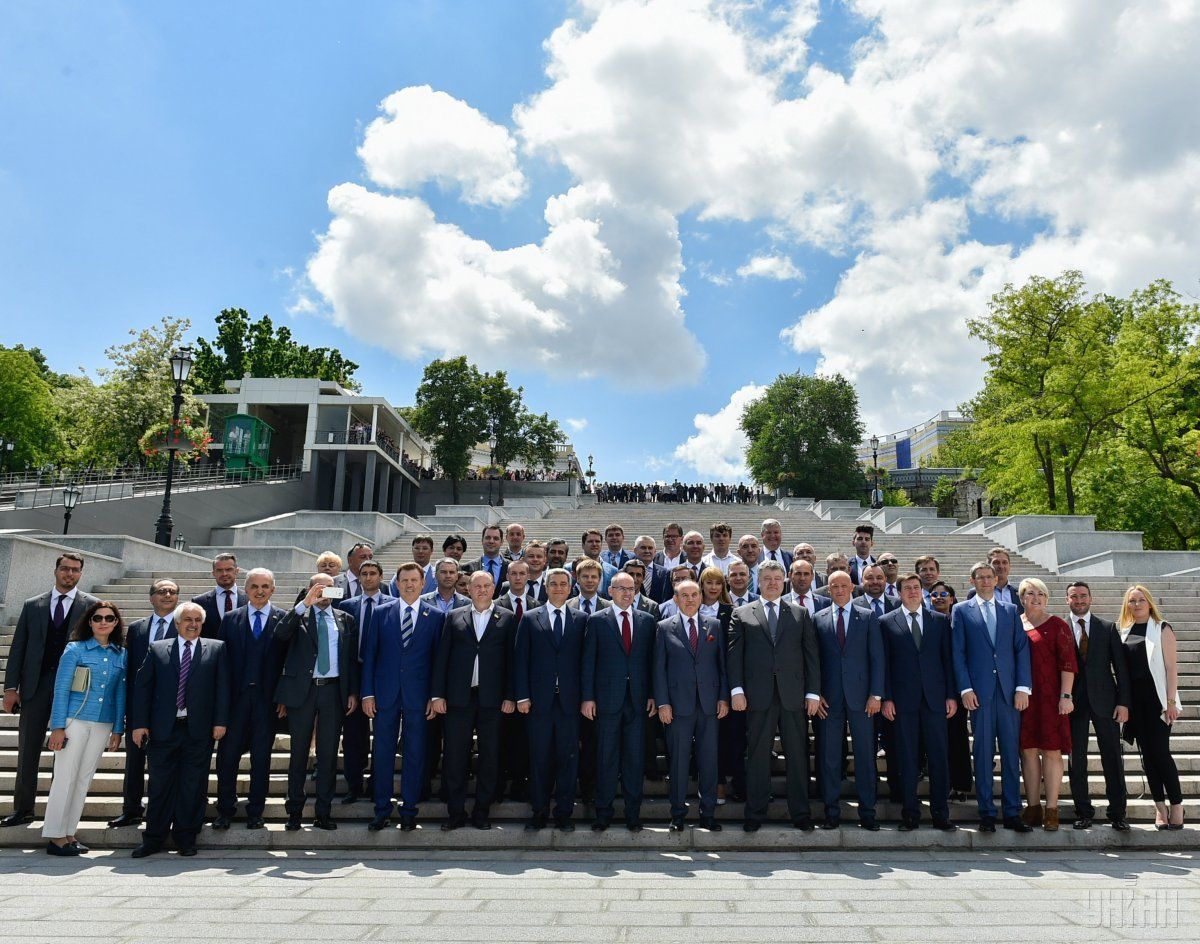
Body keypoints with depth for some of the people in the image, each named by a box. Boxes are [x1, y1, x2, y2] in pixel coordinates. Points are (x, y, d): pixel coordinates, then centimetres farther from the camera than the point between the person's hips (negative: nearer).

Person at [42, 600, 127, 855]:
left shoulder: (121, 655, 6)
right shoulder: (75, 649, -4)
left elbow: (120, 693, 9)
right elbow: (61, 688, -5)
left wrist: (118, 729, 6)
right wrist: (58, 727, -11)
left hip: (103, 724, 4)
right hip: (75, 719, -4)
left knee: (84, 778, 8)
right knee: (65, 776, -2)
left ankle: (68, 833, 17)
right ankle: (55, 836, 8)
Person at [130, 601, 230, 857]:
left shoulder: (216, 649, 6)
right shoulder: (157, 649, 8)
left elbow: (222, 687, 2)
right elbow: (142, 687, 6)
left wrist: (220, 721, -5)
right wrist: (140, 723, -2)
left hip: (199, 730, -1)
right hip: (163, 729, 1)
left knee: (193, 786, 5)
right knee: (160, 785, 7)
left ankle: (186, 839, 16)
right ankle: (154, 839, 20)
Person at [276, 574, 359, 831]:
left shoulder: (345, 620, 10)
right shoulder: (297, 615, 5)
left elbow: (352, 658, 9)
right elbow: (280, 635, -17)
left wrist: (353, 692, 2)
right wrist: (305, 603, -22)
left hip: (334, 691, 2)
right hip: (302, 691, -1)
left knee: (329, 754, 5)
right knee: (299, 752, 7)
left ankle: (323, 812, 15)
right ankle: (295, 812, 20)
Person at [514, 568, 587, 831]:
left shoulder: (581, 620, 6)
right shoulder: (530, 619, 6)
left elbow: (585, 660, 4)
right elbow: (520, 659, 3)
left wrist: (585, 697, -1)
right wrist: (522, 696, -4)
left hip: (570, 701, 0)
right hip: (539, 700, 0)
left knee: (568, 759, 5)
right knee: (539, 759, 6)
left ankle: (564, 813, 16)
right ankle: (539, 812, 18)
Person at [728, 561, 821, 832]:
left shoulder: (801, 614, 12)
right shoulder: (741, 614, 8)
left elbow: (811, 655, 8)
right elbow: (734, 655, 2)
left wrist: (813, 693, 1)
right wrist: (736, 690, -7)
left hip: (793, 695, 1)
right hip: (758, 696, -1)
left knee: (798, 755, 6)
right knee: (757, 756, 5)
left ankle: (800, 813, 18)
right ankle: (755, 814, 15)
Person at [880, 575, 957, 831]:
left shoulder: (940, 620, 9)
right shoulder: (887, 622, 5)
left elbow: (948, 659, 8)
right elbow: (884, 663, 2)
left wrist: (951, 695, 3)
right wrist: (886, 698, -4)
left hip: (935, 698, 1)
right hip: (903, 700, -1)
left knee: (939, 758, 4)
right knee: (907, 759, 4)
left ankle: (940, 814, 16)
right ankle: (910, 814, 13)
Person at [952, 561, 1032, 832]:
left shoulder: (1010, 610, 14)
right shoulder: (961, 611, 7)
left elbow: (1022, 649, 8)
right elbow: (958, 653, 2)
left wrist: (1023, 687, -2)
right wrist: (965, 688, -7)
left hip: (1009, 691, 2)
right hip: (979, 691, -2)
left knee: (1011, 752, 5)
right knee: (983, 753, 1)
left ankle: (1012, 813, 13)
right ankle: (987, 814, 8)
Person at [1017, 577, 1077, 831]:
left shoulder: (1057, 626, 0)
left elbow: (1067, 662, -5)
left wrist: (1065, 695, -12)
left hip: (1049, 698, -3)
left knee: (1051, 751, 0)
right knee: (1028, 750, 6)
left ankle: (1051, 811, 6)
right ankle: (1033, 808, 14)